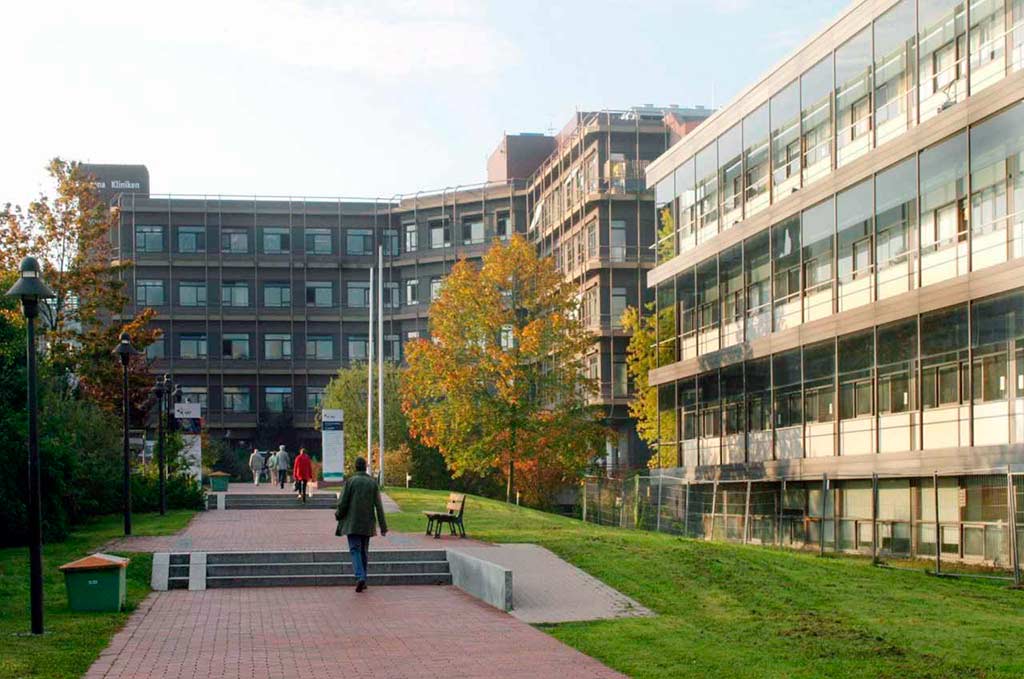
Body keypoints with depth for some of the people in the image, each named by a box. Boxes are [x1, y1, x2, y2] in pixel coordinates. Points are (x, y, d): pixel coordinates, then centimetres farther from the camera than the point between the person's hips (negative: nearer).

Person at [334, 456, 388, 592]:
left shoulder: (350, 481, -7)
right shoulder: (373, 483, 1)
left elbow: (343, 503, -8)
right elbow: (379, 506, -1)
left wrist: (338, 515, 13)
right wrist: (383, 526, 1)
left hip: (352, 523, -3)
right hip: (367, 524, 3)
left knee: (355, 550, -5)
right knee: (364, 551, 14)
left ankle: (360, 577, -24)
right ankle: (363, 580, 17)